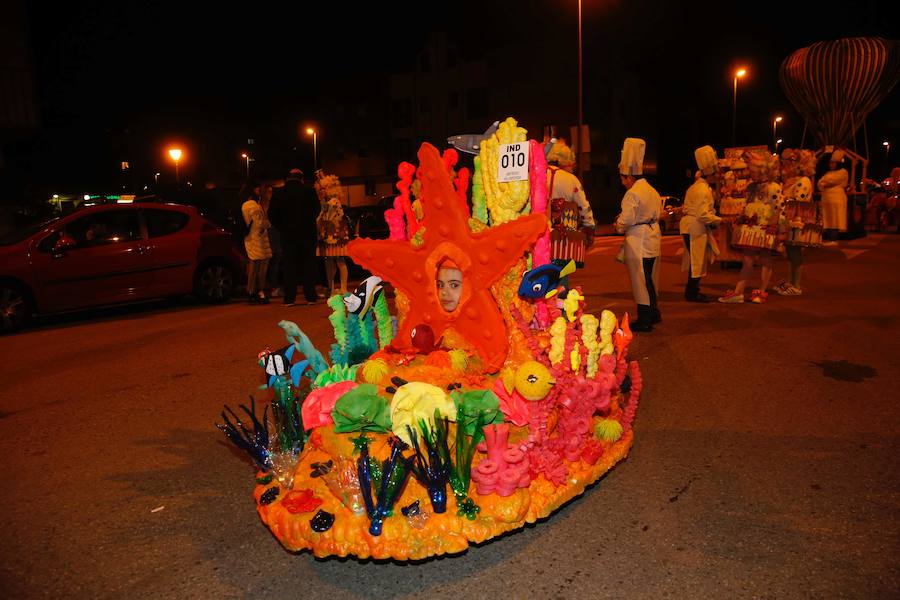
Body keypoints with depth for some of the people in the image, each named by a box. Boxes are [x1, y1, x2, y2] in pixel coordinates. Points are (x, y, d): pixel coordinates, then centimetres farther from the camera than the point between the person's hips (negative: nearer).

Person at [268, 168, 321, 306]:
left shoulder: (278, 194, 1)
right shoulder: (309, 191, -3)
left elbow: (272, 215, 0)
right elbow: (317, 210, 3)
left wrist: (282, 228, 10)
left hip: (288, 234, 1)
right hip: (307, 234, -1)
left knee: (289, 266, 4)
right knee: (308, 265, 5)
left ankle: (289, 298, 1)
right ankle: (310, 297, 2)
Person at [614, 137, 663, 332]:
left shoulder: (632, 193, -16)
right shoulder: (653, 191, 13)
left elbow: (626, 220, -18)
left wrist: (618, 225, 2)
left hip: (638, 241, -9)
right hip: (652, 237, 9)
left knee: (641, 280, -2)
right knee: (649, 279, 18)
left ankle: (644, 321, 5)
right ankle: (653, 314, 29)